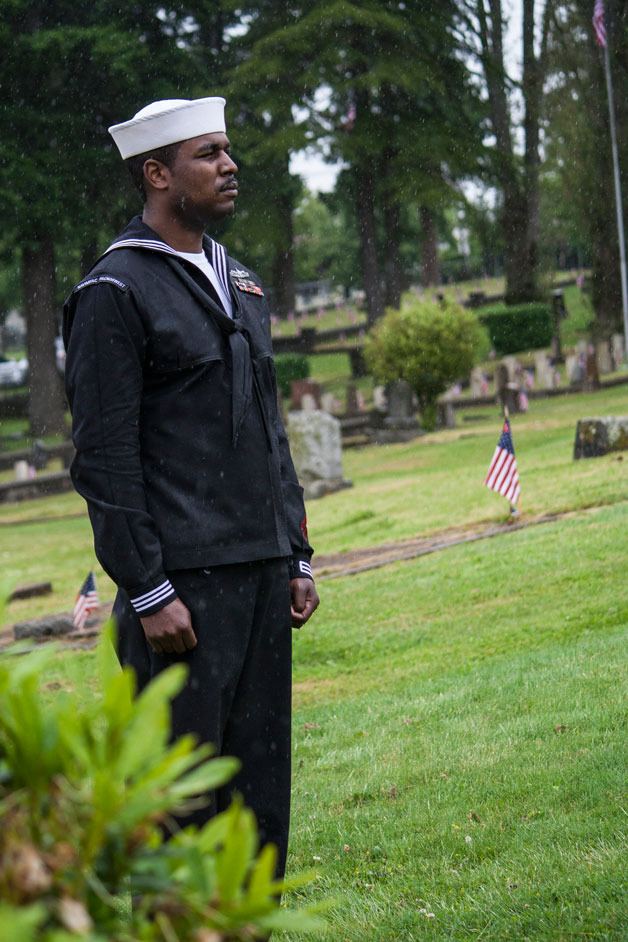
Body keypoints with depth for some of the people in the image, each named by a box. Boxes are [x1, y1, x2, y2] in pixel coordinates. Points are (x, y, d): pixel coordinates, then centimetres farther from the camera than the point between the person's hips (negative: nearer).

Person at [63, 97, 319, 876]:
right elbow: (104, 458, -12)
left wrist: (296, 557, 15)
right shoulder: (114, 293, -8)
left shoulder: (239, 283, 17)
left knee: (261, 780, 9)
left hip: (261, 575, 8)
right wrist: (148, 594, -15)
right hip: (183, 583, -8)